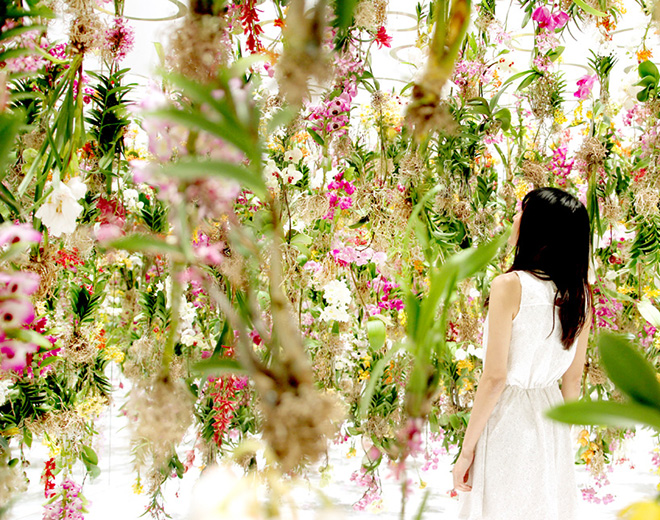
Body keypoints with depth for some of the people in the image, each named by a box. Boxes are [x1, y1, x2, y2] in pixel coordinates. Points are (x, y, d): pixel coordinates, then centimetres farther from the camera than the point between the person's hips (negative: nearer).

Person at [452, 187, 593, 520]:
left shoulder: (510, 285, -17)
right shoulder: (580, 294, 0)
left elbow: (495, 377, -19)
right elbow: (573, 379, 8)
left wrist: (466, 450, -11)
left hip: (507, 420, -6)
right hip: (549, 420, 6)